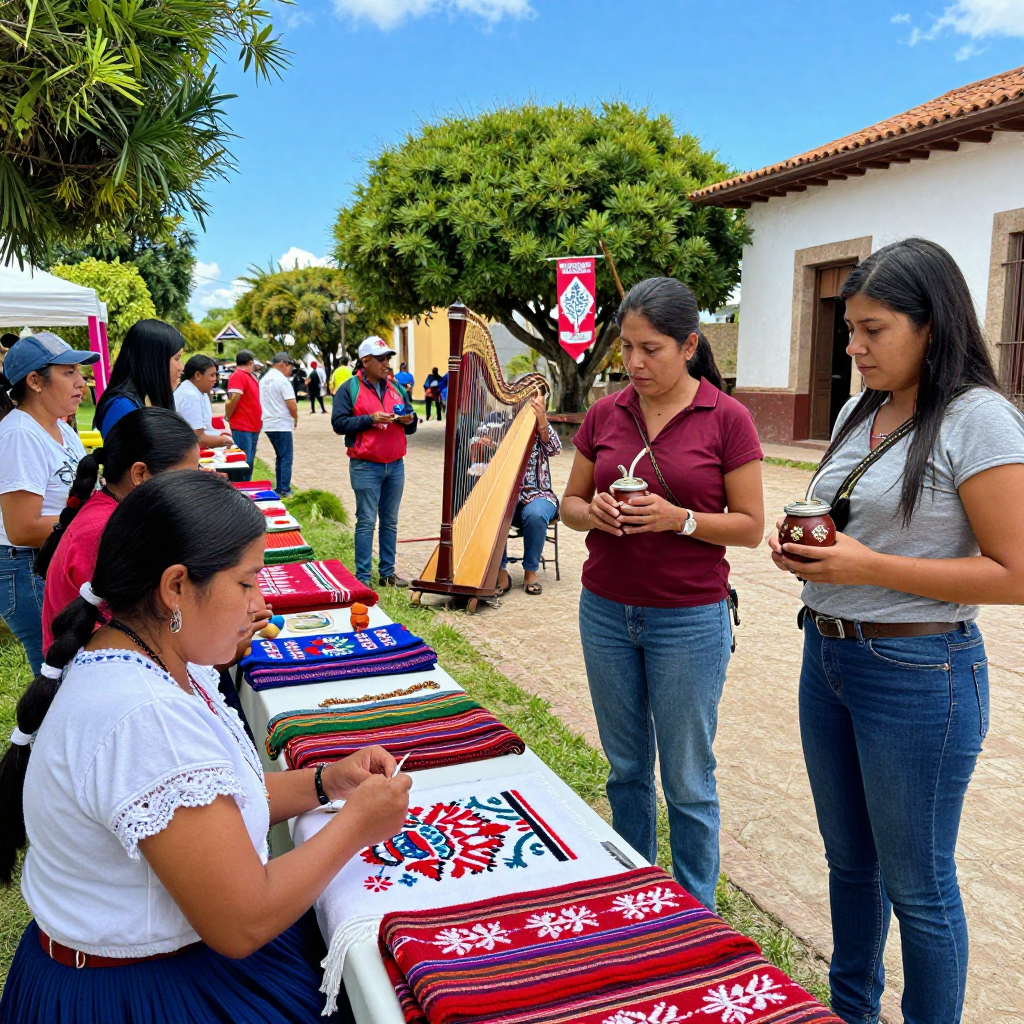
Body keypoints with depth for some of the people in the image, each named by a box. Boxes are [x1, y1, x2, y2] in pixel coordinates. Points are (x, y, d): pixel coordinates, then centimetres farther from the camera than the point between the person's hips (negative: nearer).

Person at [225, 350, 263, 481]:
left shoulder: (249, 376, 16)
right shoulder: (238, 376, -14)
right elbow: (233, 399, -21)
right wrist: (228, 418, -9)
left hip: (253, 427, 9)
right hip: (242, 428, -9)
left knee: (249, 463, 14)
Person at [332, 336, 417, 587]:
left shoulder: (396, 388, 15)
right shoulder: (350, 389, -2)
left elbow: (410, 427, 19)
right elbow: (339, 423, -11)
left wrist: (409, 420, -4)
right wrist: (370, 419, -18)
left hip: (395, 465, 5)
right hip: (366, 466, -5)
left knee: (390, 522, 9)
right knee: (366, 521, -3)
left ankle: (387, 573, 18)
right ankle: (362, 578, 4)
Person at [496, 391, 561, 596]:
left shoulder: (540, 426, 4)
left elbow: (554, 449, -14)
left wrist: (542, 420, -30)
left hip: (537, 494, 0)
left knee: (535, 514, -34)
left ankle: (530, 571, -14)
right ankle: (500, 571, -18)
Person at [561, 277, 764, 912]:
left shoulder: (726, 418, -8)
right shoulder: (605, 414, 3)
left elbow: (750, 526, -5)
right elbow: (570, 503, 10)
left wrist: (679, 518, -21)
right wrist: (594, 513, -12)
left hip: (690, 617, -4)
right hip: (607, 611, 4)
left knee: (687, 781, 7)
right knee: (626, 766, 17)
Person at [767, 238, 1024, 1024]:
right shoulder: (859, 411, 8)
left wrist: (870, 567, -23)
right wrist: (804, 549, -2)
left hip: (918, 672, -7)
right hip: (827, 654, 8)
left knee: (915, 884, 9)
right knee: (849, 861, 22)